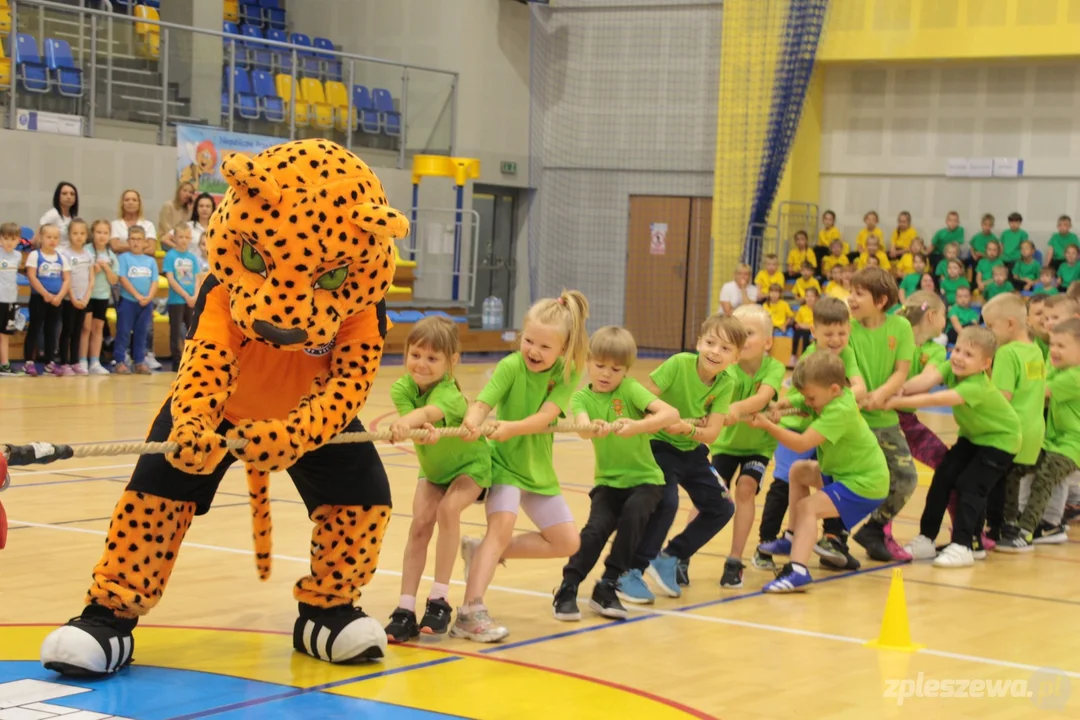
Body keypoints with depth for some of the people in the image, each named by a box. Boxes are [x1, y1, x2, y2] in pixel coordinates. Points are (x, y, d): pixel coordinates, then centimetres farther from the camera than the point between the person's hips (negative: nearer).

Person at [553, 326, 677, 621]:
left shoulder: (629, 389, -10)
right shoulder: (582, 397, -3)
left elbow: (671, 414, -25)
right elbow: (582, 426, -27)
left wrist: (637, 426, -43)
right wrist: (593, 429, -51)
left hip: (644, 478, -1)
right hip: (608, 480, 1)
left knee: (632, 514, -28)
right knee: (596, 527, -22)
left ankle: (607, 587, -16)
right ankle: (567, 589, -10)